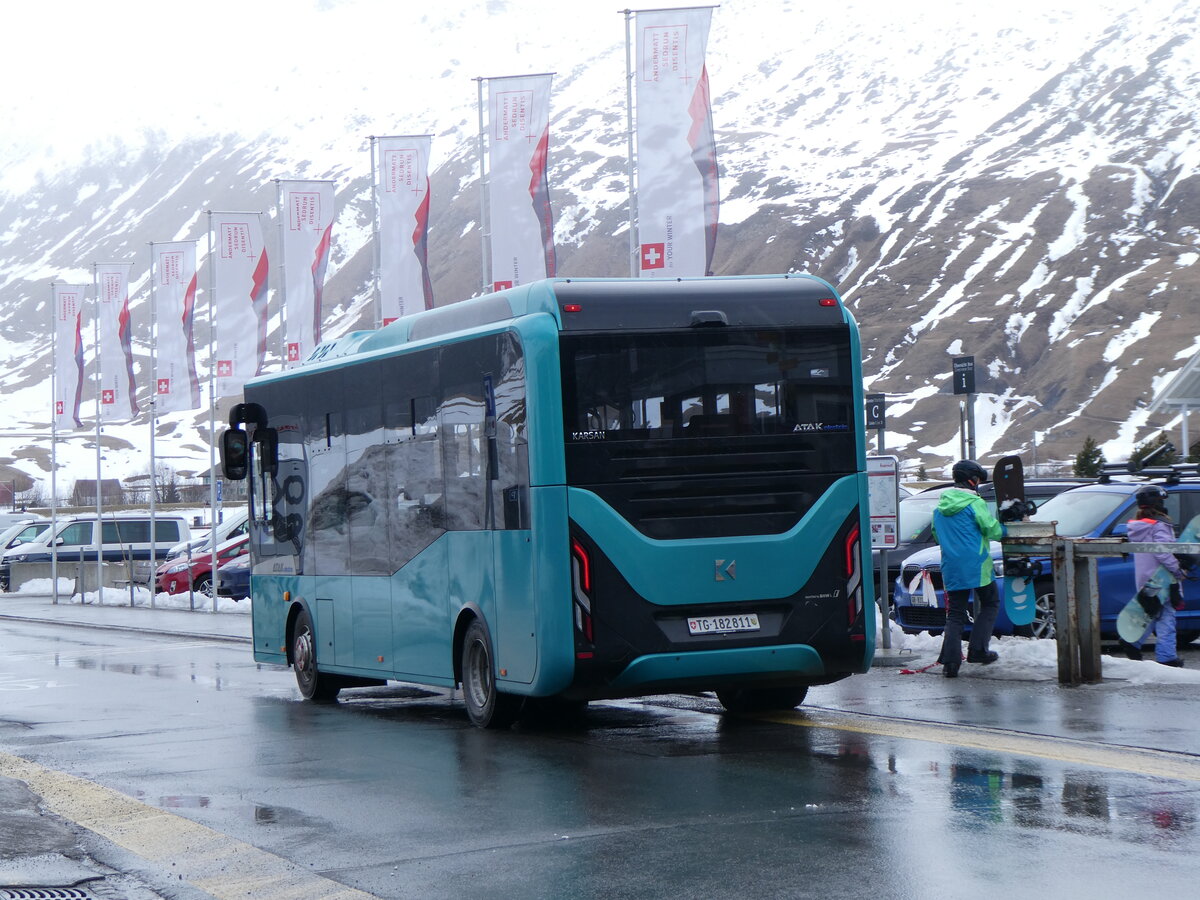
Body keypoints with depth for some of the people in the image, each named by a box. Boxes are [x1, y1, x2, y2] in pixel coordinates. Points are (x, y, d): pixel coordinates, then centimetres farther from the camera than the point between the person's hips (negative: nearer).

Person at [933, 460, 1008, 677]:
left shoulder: (940, 506, 11)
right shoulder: (975, 503, -9)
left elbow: (936, 534, 20)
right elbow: (992, 530, -12)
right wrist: (1003, 530, 8)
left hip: (951, 568, 5)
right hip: (976, 567, -5)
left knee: (955, 613, 7)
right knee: (990, 604, 14)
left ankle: (950, 660, -5)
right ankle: (977, 650, 5)